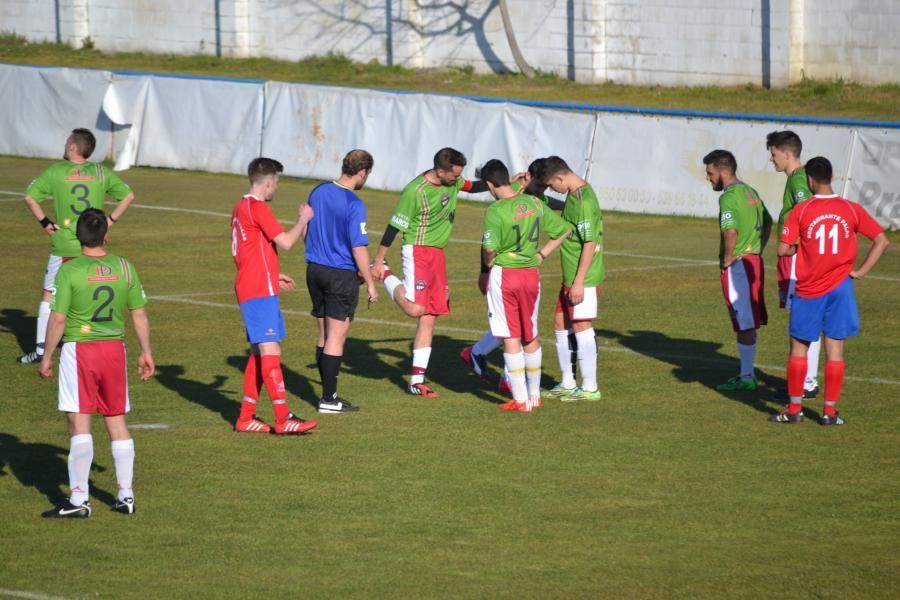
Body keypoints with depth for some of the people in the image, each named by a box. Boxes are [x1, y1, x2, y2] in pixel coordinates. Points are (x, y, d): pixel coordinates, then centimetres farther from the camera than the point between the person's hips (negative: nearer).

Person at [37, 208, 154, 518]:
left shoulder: (69, 271, -11)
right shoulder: (124, 268, 1)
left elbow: (58, 319, -11)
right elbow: (140, 315, 7)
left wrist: (47, 356, -1)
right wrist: (146, 352, 17)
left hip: (78, 350, -4)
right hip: (114, 349, 4)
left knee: (79, 424, -3)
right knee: (117, 422, 13)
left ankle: (79, 500, -5)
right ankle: (126, 496, 17)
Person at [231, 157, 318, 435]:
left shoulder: (242, 206, 17)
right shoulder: (257, 207, -14)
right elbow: (286, 242, -18)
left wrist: (273, 276, 30)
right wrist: (303, 220, -2)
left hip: (248, 288, 10)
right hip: (260, 291, -10)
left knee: (259, 353, 14)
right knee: (270, 351, -12)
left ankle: (246, 416, 15)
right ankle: (283, 418, -15)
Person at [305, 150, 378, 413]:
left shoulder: (319, 192, 3)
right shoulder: (354, 205, -18)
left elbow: (306, 230, 14)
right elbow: (359, 249, -17)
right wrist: (370, 283, -8)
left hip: (315, 270, 7)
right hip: (341, 275, -7)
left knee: (324, 335, 15)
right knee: (336, 338, 0)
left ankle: (329, 393, 21)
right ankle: (329, 399, 2)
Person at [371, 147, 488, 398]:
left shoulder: (451, 182, 3)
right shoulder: (415, 192, -19)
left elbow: (471, 187, 26)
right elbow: (394, 226, -14)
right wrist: (379, 260, -11)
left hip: (437, 254, 8)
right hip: (418, 252, -8)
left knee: (429, 319, 6)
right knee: (415, 309, -23)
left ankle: (417, 381, 9)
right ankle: (384, 274, 4)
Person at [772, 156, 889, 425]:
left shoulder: (801, 211, -9)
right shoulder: (851, 210, -2)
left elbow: (783, 250, -12)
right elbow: (882, 241, -3)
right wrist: (861, 271, 0)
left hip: (808, 290, -1)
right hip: (839, 287, 2)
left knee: (799, 348, 11)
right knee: (835, 349, 4)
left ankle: (794, 408, 13)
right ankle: (830, 410, 4)